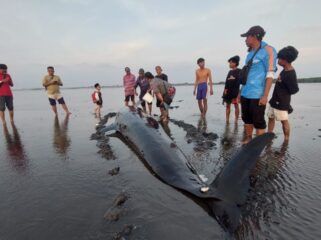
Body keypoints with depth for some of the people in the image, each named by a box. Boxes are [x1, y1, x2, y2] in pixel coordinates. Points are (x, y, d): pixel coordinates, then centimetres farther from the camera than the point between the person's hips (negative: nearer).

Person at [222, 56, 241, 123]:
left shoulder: (239, 71, -2)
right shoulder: (230, 71, 16)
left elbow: (240, 81, -10)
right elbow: (226, 81, 14)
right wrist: (225, 89, 4)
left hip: (235, 91, -6)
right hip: (228, 91, 6)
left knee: (236, 106, 0)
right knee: (228, 105, 7)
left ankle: (236, 120, 6)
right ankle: (227, 120, 12)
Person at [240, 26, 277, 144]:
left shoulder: (268, 50, -5)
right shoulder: (250, 53, 16)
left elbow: (270, 74, -12)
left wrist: (265, 96, -18)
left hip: (257, 94, -7)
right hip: (245, 94, 7)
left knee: (258, 122, -1)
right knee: (247, 119, 13)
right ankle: (248, 139, 26)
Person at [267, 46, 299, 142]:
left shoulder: (290, 74, -21)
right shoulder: (285, 70, 8)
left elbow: (294, 90, -18)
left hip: (282, 102, -10)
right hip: (275, 99, 10)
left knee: (284, 121, 1)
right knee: (271, 118, 14)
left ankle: (286, 140, 13)